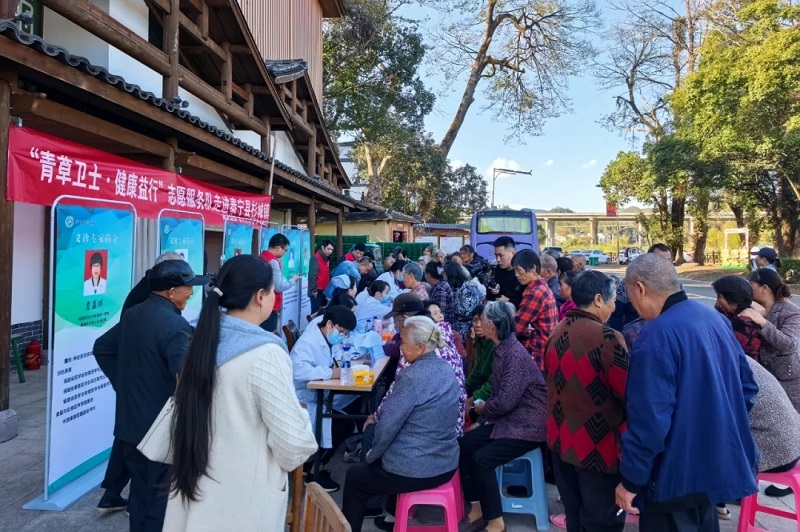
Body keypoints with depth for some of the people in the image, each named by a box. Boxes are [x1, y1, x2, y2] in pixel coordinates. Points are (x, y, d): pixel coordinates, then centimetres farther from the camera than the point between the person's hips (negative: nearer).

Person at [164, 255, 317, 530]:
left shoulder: (205, 340, 0)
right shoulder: (266, 354, -23)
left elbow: (197, 414, 10)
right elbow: (293, 445, -22)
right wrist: (300, 416, -3)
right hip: (242, 501, -7)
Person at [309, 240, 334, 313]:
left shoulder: (326, 259, 16)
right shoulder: (315, 258, -12)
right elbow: (312, 275, -18)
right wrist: (314, 290, -20)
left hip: (324, 291, 9)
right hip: (317, 291, -9)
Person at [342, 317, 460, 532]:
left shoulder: (412, 377, -24)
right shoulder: (447, 370, 2)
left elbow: (387, 427, -20)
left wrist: (371, 455, -1)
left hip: (415, 472, -8)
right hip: (447, 465, 8)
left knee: (354, 478, 18)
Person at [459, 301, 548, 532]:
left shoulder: (515, 354, -23)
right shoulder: (502, 349, 5)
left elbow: (506, 400, -27)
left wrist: (484, 409, -7)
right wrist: (482, 418, 1)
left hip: (528, 424, -9)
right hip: (509, 418, 9)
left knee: (482, 458, -19)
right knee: (464, 446, -3)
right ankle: (477, 508, 10)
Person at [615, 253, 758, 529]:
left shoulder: (656, 336, -25)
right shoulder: (716, 318, 3)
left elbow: (649, 420, -27)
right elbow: (746, 385, 12)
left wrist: (630, 480, -17)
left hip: (677, 476, -8)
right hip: (720, 462, 8)